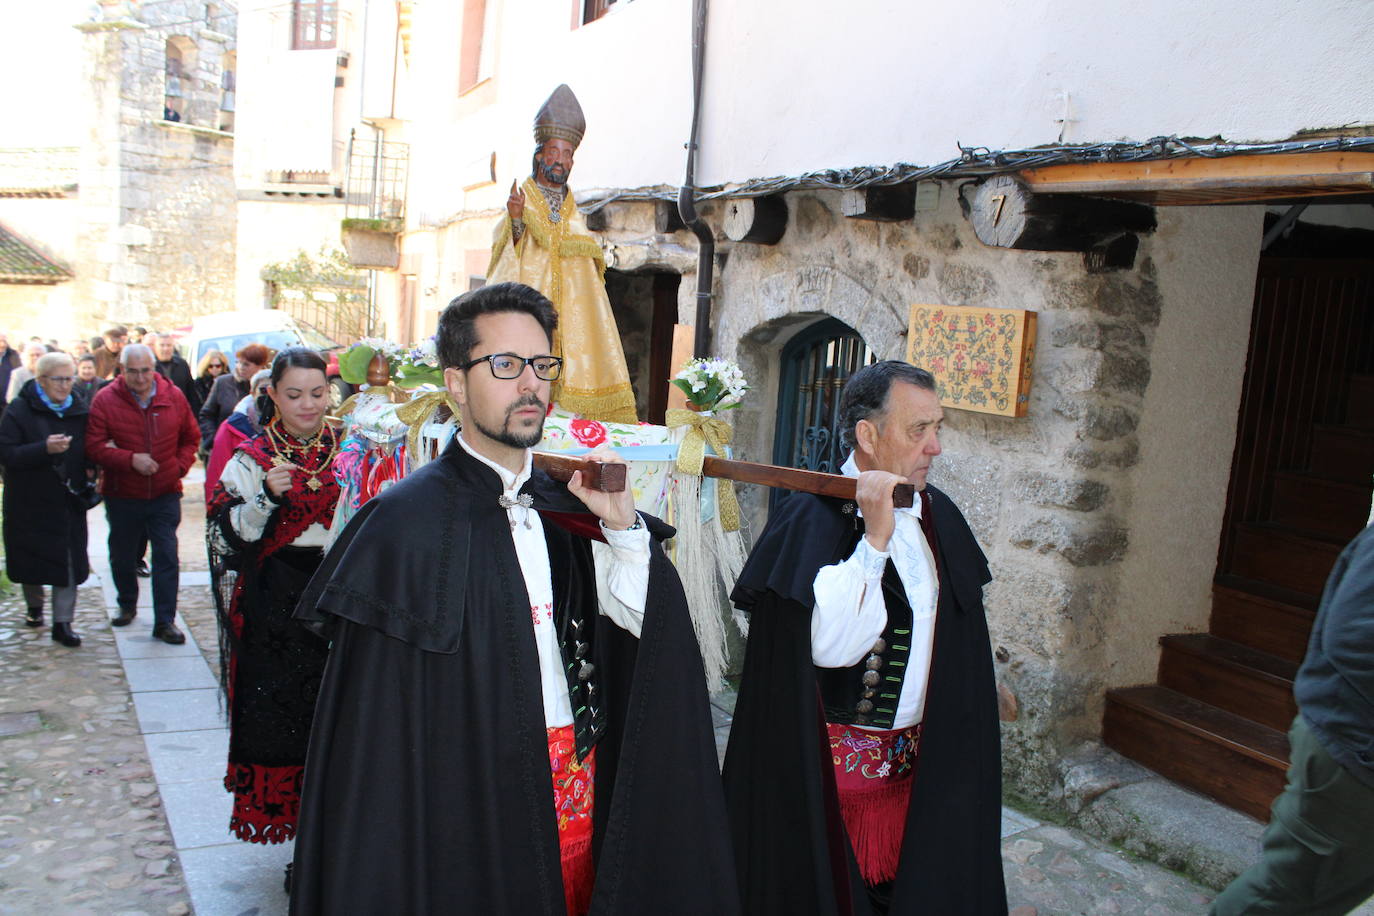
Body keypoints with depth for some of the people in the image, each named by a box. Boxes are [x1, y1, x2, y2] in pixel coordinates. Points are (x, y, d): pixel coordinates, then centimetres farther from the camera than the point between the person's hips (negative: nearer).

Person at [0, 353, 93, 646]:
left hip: (68, 501, 2)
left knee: (68, 562, -2)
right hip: (29, 501, -2)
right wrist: (44, 449, -27)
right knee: (31, 559, 11)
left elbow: (90, 450, 14)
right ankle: (34, 606, 36)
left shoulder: (80, 410, 4)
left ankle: (62, 623, 5)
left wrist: (88, 482, -3)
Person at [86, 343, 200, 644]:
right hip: (122, 496, 0)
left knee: (166, 557, -2)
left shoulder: (174, 397, -1)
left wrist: (180, 466, -3)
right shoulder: (105, 400, -7)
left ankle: (165, 621, 4)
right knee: (122, 556, 16)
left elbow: (190, 438, 10)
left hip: (165, 495, 0)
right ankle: (127, 605, 39)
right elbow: (94, 446, -10)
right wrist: (131, 460, -21)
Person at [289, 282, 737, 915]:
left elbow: (644, 621, 1)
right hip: (476, 807, -5)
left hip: (582, 793, 6)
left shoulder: (565, 506, 7)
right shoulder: (407, 520, -12)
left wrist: (622, 524, -11)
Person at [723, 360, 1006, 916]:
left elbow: (959, 639, 13)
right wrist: (875, 538, -29)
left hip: (917, 761, 6)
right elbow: (829, 646, -28)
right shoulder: (810, 518, -17)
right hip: (833, 762, -6)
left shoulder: (938, 515, 3)